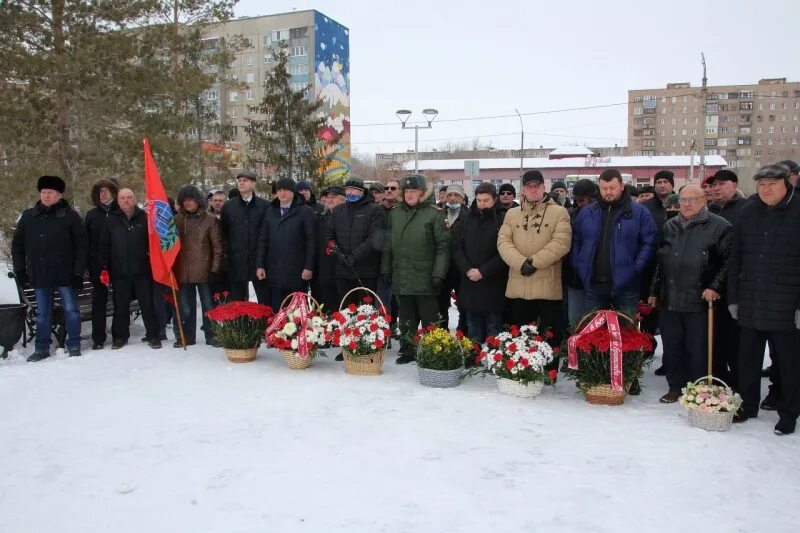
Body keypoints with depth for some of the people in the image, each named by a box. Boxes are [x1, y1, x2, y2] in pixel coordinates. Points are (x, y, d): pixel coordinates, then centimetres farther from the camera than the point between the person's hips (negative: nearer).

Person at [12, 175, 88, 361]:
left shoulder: (70, 216, -4)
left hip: (65, 274, -3)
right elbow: (17, 244, 13)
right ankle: (42, 348, 20)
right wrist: (20, 269, 6)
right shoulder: (28, 216, 7)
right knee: (42, 313, 11)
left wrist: (78, 272, -11)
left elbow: (82, 245, -6)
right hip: (39, 275, 3)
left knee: (71, 310, 3)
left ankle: (74, 345, 14)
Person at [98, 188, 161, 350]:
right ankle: (120, 336, 20)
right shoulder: (112, 220, 8)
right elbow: (104, 246, 7)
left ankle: (153, 335, 12)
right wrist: (104, 268, 1)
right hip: (119, 271, 2)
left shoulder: (144, 218, 3)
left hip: (142, 270, -1)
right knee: (121, 305, 9)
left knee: (147, 304, 3)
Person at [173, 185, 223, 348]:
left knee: (208, 305, 6)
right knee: (186, 307, 11)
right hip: (183, 271, 3)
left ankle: (211, 335, 16)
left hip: (204, 271, -3)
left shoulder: (209, 219, -3)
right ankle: (187, 336, 22)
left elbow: (217, 246, -4)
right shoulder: (177, 219, 6)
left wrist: (215, 269, -8)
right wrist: (172, 267, 6)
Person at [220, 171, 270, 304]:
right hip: (236, 262, 2)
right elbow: (223, 232, 10)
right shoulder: (228, 206, 7)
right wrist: (227, 251, 3)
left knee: (265, 302, 3)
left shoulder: (264, 205, 0)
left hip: (259, 259, -2)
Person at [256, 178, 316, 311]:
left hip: (297, 272, -4)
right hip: (274, 271, 4)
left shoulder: (305, 211, -2)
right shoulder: (270, 212, 12)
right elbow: (263, 240, 12)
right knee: (275, 311, 7)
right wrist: (260, 265, 5)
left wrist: (309, 267, -10)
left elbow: (311, 241, -5)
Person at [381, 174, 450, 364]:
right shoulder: (395, 213, 11)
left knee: (430, 319, 3)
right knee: (407, 319, 14)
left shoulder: (434, 214, -6)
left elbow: (443, 246, -8)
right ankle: (408, 351, 25)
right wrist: (386, 268, 11)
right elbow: (388, 244, 16)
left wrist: (438, 274, -14)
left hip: (425, 277, -5)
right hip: (401, 277, 5)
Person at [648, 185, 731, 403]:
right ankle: (675, 387, 25)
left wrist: (715, 287, -12)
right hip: (668, 299, 5)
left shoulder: (719, 226, -3)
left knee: (698, 348, 4)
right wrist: (654, 291, 15)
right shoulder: (669, 227, 14)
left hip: (699, 300, -5)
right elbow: (658, 261, 18)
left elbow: (728, 261, -5)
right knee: (671, 346, 11)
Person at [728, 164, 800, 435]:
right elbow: (735, 258, 9)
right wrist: (733, 298, 7)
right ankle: (747, 405, 28)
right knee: (747, 359, 13)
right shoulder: (748, 212, 6)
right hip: (750, 304, 4)